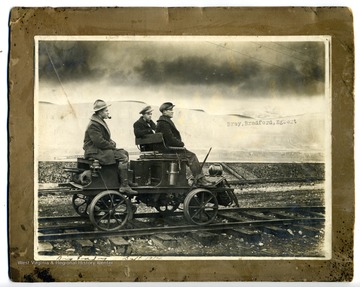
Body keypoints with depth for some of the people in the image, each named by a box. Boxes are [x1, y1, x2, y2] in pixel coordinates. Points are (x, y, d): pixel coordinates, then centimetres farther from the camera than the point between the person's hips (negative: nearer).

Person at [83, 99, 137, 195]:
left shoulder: (101, 122, 16)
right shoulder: (93, 125, -18)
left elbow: (106, 137, 27)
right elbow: (99, 142, -24)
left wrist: (111, 142, 6)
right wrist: (112, 147, -14)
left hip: (101, 149, 11)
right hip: (95, 152, -11)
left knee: (124, 153, 8)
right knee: (122, 158, -20)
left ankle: (126, 179, 6)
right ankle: (124, 186, -20)